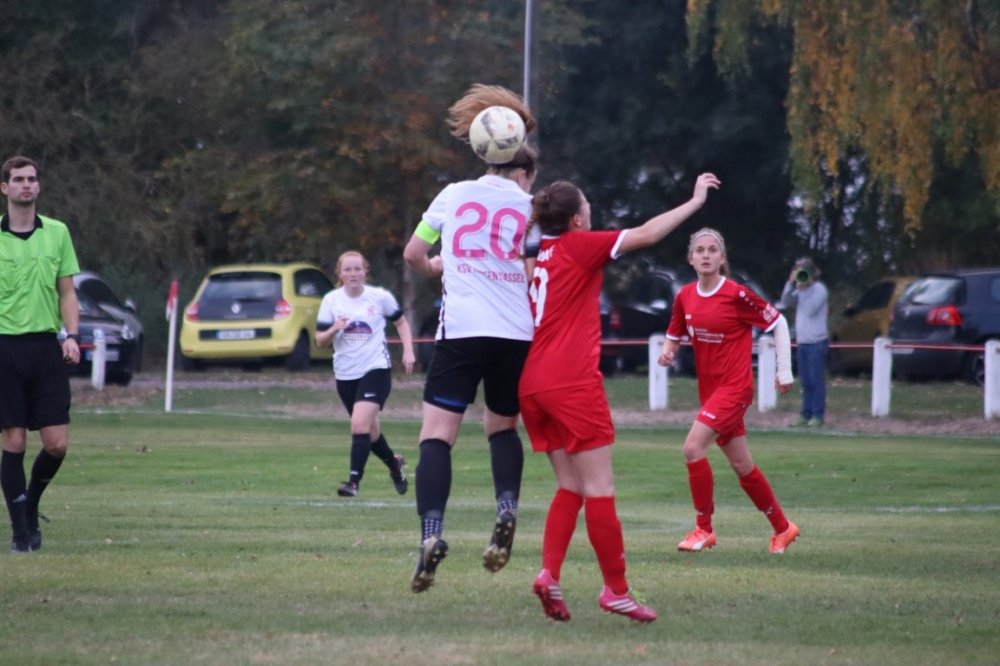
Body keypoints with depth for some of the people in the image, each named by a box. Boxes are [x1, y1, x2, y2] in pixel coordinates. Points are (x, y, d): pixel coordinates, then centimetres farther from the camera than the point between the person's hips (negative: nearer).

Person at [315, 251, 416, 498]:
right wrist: (334, 330, -20)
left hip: (376, 369, -3)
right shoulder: (331, 300, 0)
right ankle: (394, 464, 42)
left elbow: (401, 322, 13)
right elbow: (320, 341, 1)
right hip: (345, 374, 3)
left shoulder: (380, 297, -4)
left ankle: (354, 481, -20)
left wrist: (408, 351, 1)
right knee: (369, 430, 15)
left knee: (360, 424, -21)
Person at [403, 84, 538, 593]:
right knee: (503, 426, 23)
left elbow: (413, 255, 16)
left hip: (461, 331, -2)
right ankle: (506, 508, -3)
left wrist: (436, 269, 37)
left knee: (437, 434, -6)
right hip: (517, 335, 2)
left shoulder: (454, 195, 10)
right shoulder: (530, 208, 9)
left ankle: (431, 532, -26)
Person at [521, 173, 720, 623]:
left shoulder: (536, 253, 11)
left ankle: (550, 574, -4)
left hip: (531, 383, 7)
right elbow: (645, 235, -8)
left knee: (570, 487, 13)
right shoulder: (579, 246, -6)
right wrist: (695, 201, 0)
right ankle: (616, 590, 1)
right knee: (599, 488, -1)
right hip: (573, 383, -7)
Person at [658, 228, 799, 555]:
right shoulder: (685, 297, 2)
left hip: (735, 386, -7)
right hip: (709, 389, 7)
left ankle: (703, 529, -8)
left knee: (693, 447, -20)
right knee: (740, 464, 12)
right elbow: (674, 335, 15)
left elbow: (777, 322, -6)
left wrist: (785, 371, -5)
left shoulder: (737, 294, -14)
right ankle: (782, 527, 28)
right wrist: (667, 351, -9)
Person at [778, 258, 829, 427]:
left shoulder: (819, 289, -9)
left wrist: (802, 289, -16)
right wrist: (791, 284, -5)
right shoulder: (801, 290, 13)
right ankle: (806, 415, 14)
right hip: (803, 342, 7)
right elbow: (786, 302, 7)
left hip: (817, 342, -7)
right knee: (805, 381, 10)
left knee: (816, 380, -5)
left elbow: (811, 310, -19)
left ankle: (818, 416, -2)